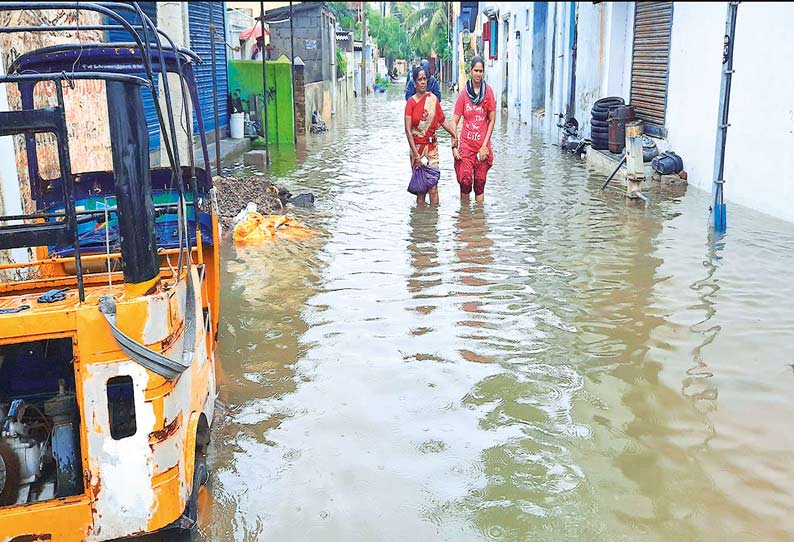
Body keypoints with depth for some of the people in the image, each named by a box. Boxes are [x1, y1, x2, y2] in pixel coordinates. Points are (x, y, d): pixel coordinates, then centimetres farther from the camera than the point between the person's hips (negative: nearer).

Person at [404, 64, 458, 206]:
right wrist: (415, 153, -15)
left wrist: (454, 134, -2)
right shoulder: (411, 102, -4)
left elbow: (442, 120, 13)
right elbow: (408, 130, -9)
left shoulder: (433, 99, 4)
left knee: (433, 187, -4)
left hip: (432, 145, 2)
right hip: (416, 146, -2)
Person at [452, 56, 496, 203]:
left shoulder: (488, 91, 2)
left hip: (483, 147, 0)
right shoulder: (464, 93, 1)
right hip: (466, 145, 0)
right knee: (465, 182, -4)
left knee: (480, 184, 5)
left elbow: (492, 120, 3)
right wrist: (454, 146, -7)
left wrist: (485, 146, -4)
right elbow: (454, 121, 2)